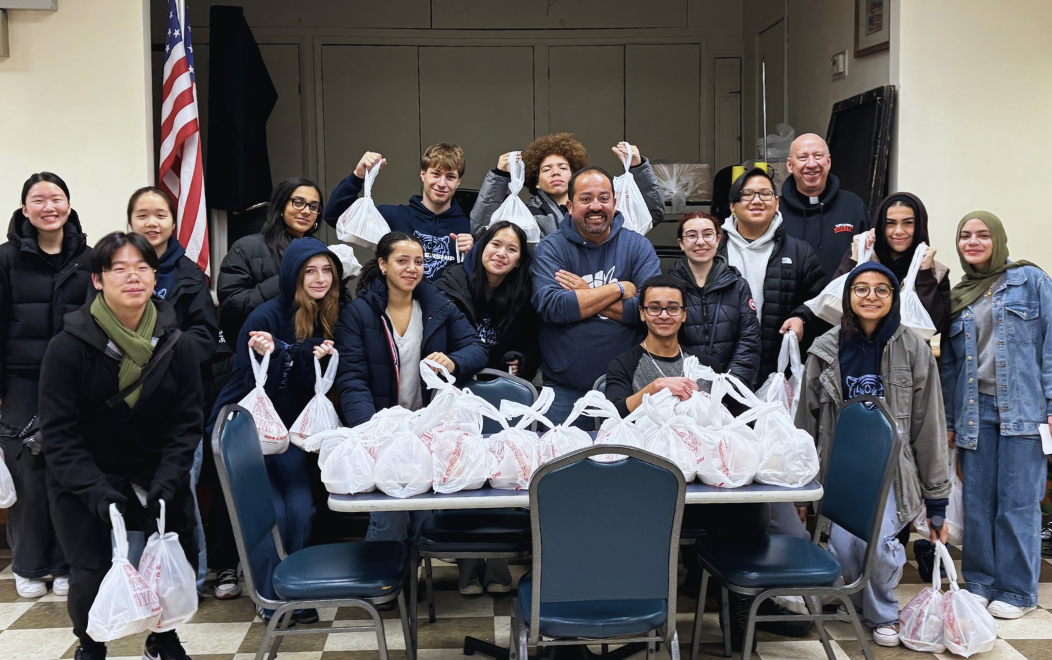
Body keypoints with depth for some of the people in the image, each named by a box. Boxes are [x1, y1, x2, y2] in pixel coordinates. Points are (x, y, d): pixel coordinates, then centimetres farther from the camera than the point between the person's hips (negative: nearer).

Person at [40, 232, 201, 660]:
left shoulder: (177, 345, -4)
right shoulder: (68, 347, -13)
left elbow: (187, 424, -2)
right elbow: (58, 433, -12)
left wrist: (165, 484, -16)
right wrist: (98, 492, -22)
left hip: (155, 476, 3)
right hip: (82, 481, -2)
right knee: (92, 575, -11)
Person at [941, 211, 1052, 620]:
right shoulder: (957, 298, 16)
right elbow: (949, 363, 18)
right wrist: (948, 419, 15)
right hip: (975, 410, 4)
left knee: (1019, 501, -1)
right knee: (977, 502, 5)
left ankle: (1017, 590, 8)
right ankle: (979, 583, 17)